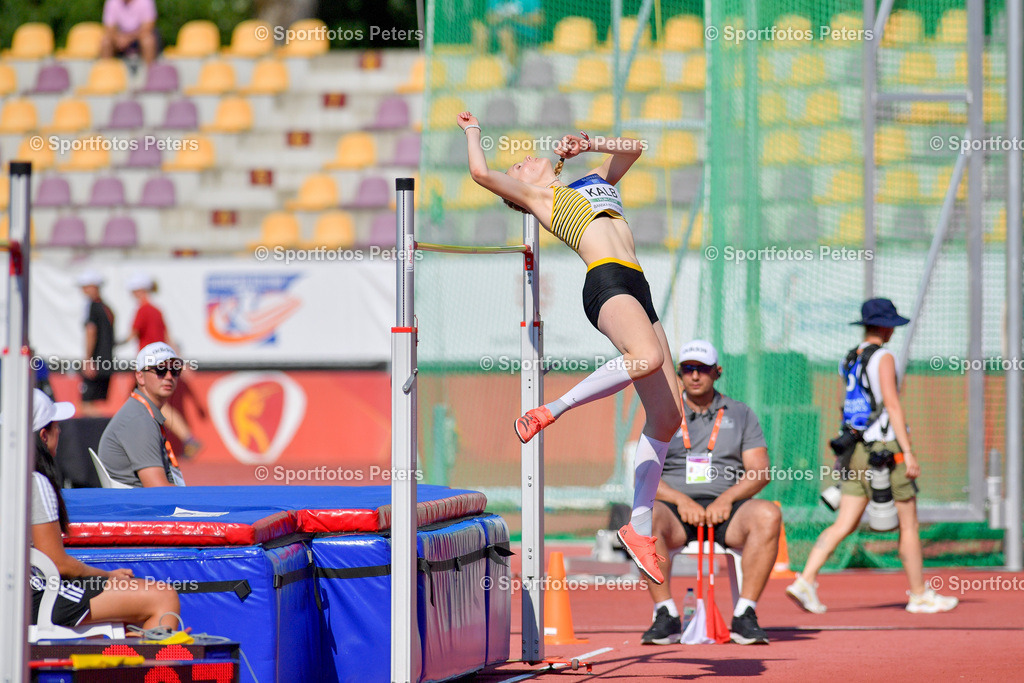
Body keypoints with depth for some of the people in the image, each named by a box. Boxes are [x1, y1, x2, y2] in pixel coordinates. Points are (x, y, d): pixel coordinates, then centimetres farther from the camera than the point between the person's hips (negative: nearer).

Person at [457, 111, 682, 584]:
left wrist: (590, 145, 27)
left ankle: (639, 527, 0)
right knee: (646, 356, -38)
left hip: (637, 287, 7)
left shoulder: (593, 181, 33)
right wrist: (472, 133, 20)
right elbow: (482, 173, 3)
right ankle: (552, 411, -25)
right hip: (606, 280, -7)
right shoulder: (537, 194, 14)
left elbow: (632, 147, 40)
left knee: (665, 417, -2)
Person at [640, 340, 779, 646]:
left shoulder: (740, 414, 15)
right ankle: (666, 615, -31)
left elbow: (760, 472, 5)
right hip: (677, 508, 0)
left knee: (768, 514, -33)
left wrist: (727, 498, -14)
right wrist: (680, 499, -14)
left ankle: (745, 615, -32)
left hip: (727, 507, 0)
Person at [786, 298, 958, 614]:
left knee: (844, 525, 4)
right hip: (885, 448, -7)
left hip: (856, 453, 7)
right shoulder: (883, 358, -10)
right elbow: (892, 405, -17)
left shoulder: (849, 360, 13)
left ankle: (805, 581, -11)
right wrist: (908, 452, -18)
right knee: (908, 524, 4)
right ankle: (919, 596, 11)